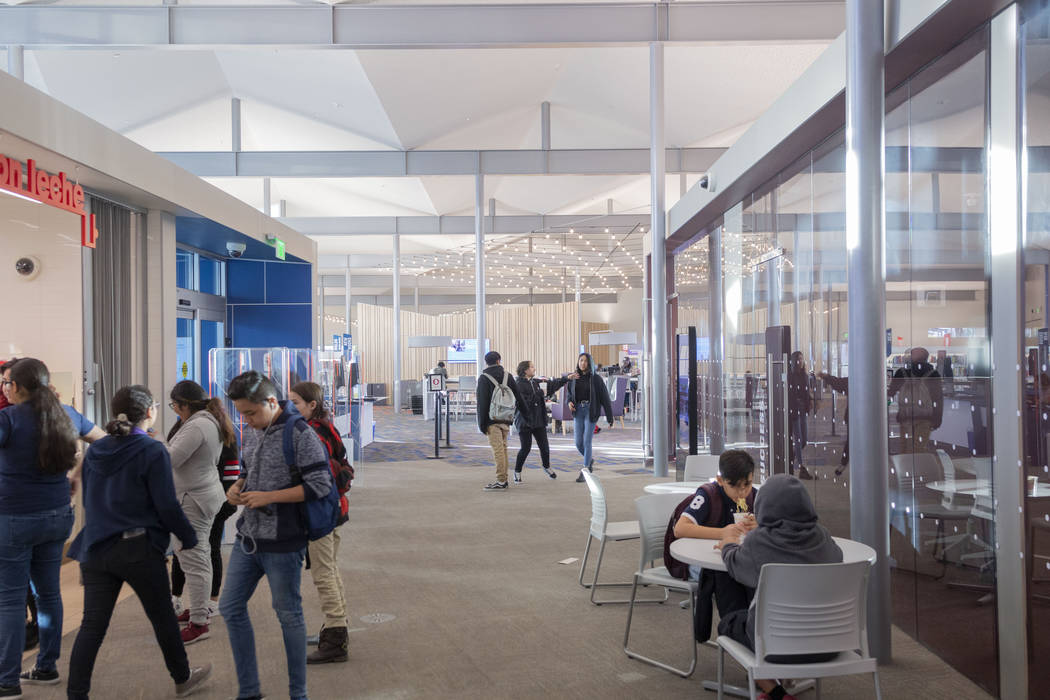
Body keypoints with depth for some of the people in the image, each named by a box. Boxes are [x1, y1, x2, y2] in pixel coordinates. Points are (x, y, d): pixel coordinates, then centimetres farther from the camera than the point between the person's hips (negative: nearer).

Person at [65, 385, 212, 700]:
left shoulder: (95, 450, 7)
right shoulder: (152, 451, -13)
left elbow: (88, 499, 17)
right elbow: (167, 505, -14)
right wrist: (189, 538, 0)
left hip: (96, 549, 5)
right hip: (138, 549, -5)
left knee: (92, 625, 7)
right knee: (162, 616, 12)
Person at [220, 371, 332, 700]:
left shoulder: (300, 434, -16)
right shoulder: (250, 432, 6)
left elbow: (319, 486, -18)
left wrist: (268, 497, -21)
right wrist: (237, 488, -2)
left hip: (283, 543, -7)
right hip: (248, 537, 7)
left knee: (288, 615, 6)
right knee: (230, 607, 12)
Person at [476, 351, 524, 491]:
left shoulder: (484, 378, -5)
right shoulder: (507, 375, 10)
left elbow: (482, 403, -8)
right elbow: (518, 397, 12)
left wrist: (482, 424, -5)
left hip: (492, 419, -5)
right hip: (506, 419, 6)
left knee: (497, 449, -7)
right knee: (503, 448, 13)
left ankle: (500, 481, -9)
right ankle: (504, 478, 16)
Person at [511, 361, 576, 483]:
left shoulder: (535, 382, 9)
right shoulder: (519, 385, -14)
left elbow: (551, 384, 17)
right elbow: (524, 402, -23)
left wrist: (567, 378, 13)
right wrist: (540, 393, -16)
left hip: (539, 420, 6)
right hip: (525, 421, -6)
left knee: (544, 446, 10)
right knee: (526, 448, -4)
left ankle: (547, 467, 35)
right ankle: (517, 472, 15)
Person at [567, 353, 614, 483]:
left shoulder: (596, 379, -6)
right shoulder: (574, 378, 5)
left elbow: (605, 398, -5)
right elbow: (570, 394, 17)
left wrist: (610, 418, -6)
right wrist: (569, 402, -7)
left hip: (591, 412, -4)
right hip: (578, 411, 4)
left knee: (587, 442, -7)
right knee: (578, 443, 2)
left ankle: (584, 471, 3)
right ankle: (589, 460, 32)